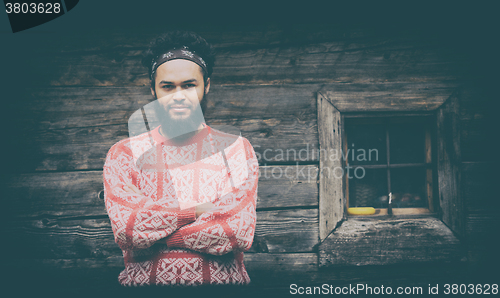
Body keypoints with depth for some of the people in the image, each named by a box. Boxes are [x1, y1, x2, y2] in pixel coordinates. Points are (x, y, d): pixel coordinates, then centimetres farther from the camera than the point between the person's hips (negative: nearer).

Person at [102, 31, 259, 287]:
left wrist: (150, 230, -8)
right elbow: (125, 228, -9)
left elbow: (238, 233, -10)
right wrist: (202, 208, -9)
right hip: (143, 280, 2)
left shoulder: (236, 149, 2)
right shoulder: (124, 154, 6)